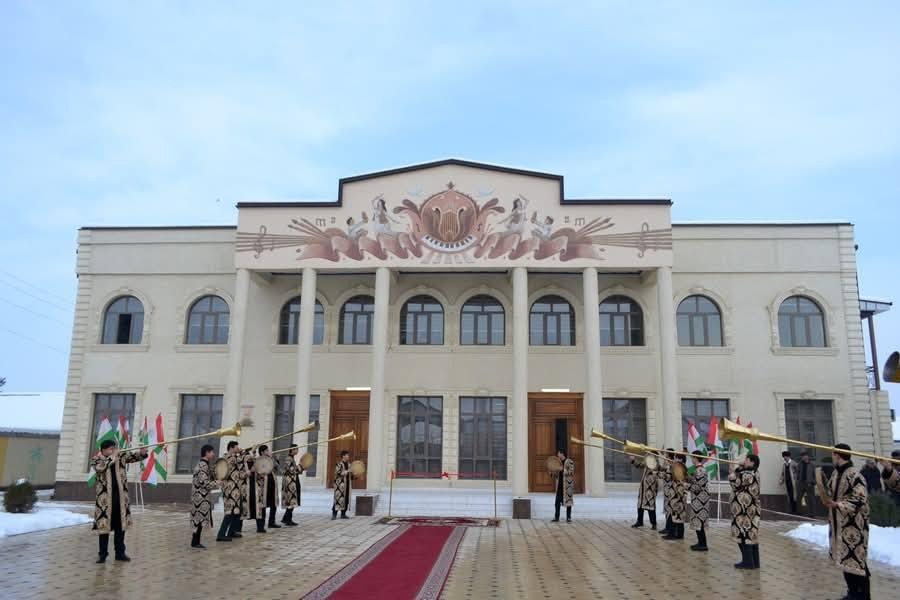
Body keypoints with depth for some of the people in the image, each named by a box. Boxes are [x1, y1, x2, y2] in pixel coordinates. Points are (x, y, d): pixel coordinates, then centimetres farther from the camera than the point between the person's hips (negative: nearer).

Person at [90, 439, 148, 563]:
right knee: (104, 524, 1)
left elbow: (134, 456, -3)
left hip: (120, 497, 3)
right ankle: (103, 554, 12)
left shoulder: (121, 456, 7)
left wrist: (143, 452, -24)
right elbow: (101, 467, -23)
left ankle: (120, 552, 18)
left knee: (120, 525, 9)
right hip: (105, 498, -3)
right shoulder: (96, 460, -2)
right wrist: (113, 456, -18)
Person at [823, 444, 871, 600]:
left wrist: (837, 505, -26)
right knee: (846, 559, 16)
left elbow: (860, 499, -22)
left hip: (853, 525, -9)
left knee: (855, 559, -3)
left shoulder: (854, 475, -19)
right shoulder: (836, 472, 8)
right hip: (840, 524, 9)